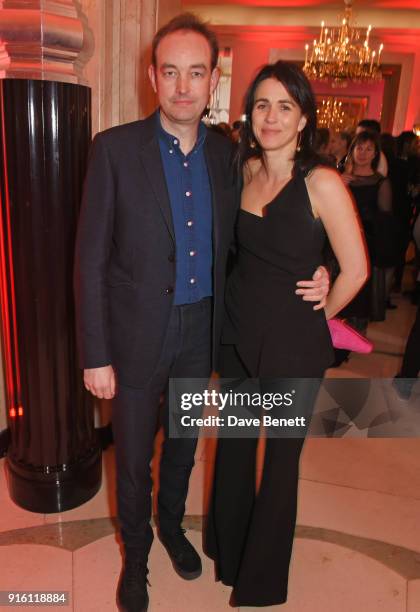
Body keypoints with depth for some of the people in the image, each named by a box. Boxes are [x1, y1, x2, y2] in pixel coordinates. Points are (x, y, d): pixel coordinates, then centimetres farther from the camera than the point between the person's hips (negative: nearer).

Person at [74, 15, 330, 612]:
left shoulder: (227, 153, 0)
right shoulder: (115, 148, -12)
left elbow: (231, 244, 9)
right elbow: (91, 258, -11)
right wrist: (95, 355, -12)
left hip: (201, 331, 4)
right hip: (138, 333, -3)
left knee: (183, 444, 23)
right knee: (133, 459, 14)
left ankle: (172, 525, 51)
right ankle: (135, 555, 42)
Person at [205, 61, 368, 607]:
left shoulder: (321, 182, -16)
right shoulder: (245, 170, 1)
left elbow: (356, 270, -12)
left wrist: (317, 315, 0)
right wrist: (250, 305, 7)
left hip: (293, 342, -5)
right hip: (238, 330, 5)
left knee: (282, 457, 13)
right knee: (233, 445, 20)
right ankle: (227, 547, 47)